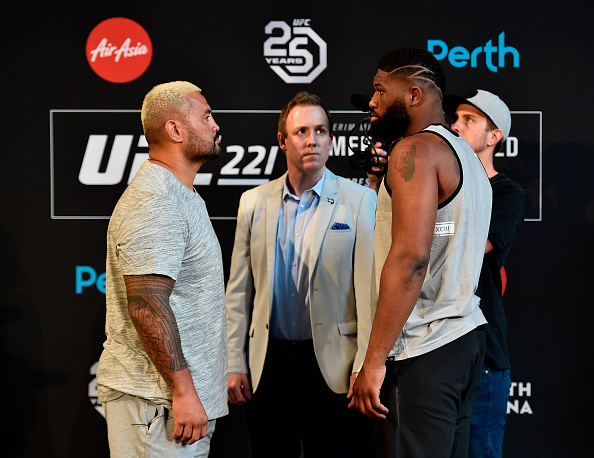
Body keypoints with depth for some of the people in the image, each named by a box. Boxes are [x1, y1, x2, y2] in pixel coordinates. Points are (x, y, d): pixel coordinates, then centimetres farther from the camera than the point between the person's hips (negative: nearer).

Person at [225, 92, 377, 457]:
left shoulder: (359, 200, -1)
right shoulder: (254, 202, 8)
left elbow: (369, 287, -5)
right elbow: (239, 290, 9)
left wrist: (365, 365, -11)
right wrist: (234, 364, 4)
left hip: (331, 366, -3)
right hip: (267, 364, 3)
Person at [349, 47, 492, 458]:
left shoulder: (415, 149, -11)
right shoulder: (463, 153, 19)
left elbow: (410, 257, -21)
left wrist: (374, 361, -20)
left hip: (423, 350, -10)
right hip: (466, 335, 10)